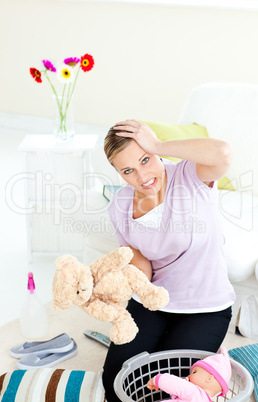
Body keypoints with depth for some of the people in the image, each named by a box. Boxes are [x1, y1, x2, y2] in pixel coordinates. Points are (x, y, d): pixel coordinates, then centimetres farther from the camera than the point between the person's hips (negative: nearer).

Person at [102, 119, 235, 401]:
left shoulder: (190, 177, -18)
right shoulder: (120, 206, -6)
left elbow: (222, 153, -43)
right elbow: (142, 271, -3)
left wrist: (156, 146, -32)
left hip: (205, 308, -3)